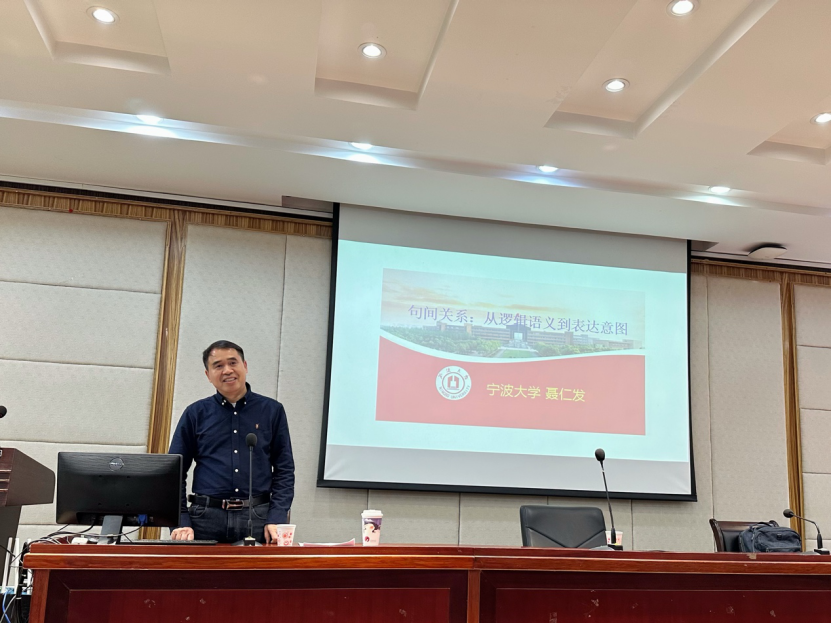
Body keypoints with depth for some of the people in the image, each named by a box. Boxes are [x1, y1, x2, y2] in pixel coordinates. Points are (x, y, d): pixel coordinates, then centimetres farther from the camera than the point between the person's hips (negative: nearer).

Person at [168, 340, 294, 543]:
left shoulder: (272, 411, 7)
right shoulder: (195, 414, 8)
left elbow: (284, 470, 6)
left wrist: (276, 520, -5)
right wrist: (180, 523, -4)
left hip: (257, 519, 0)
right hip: (206, 519, 0)